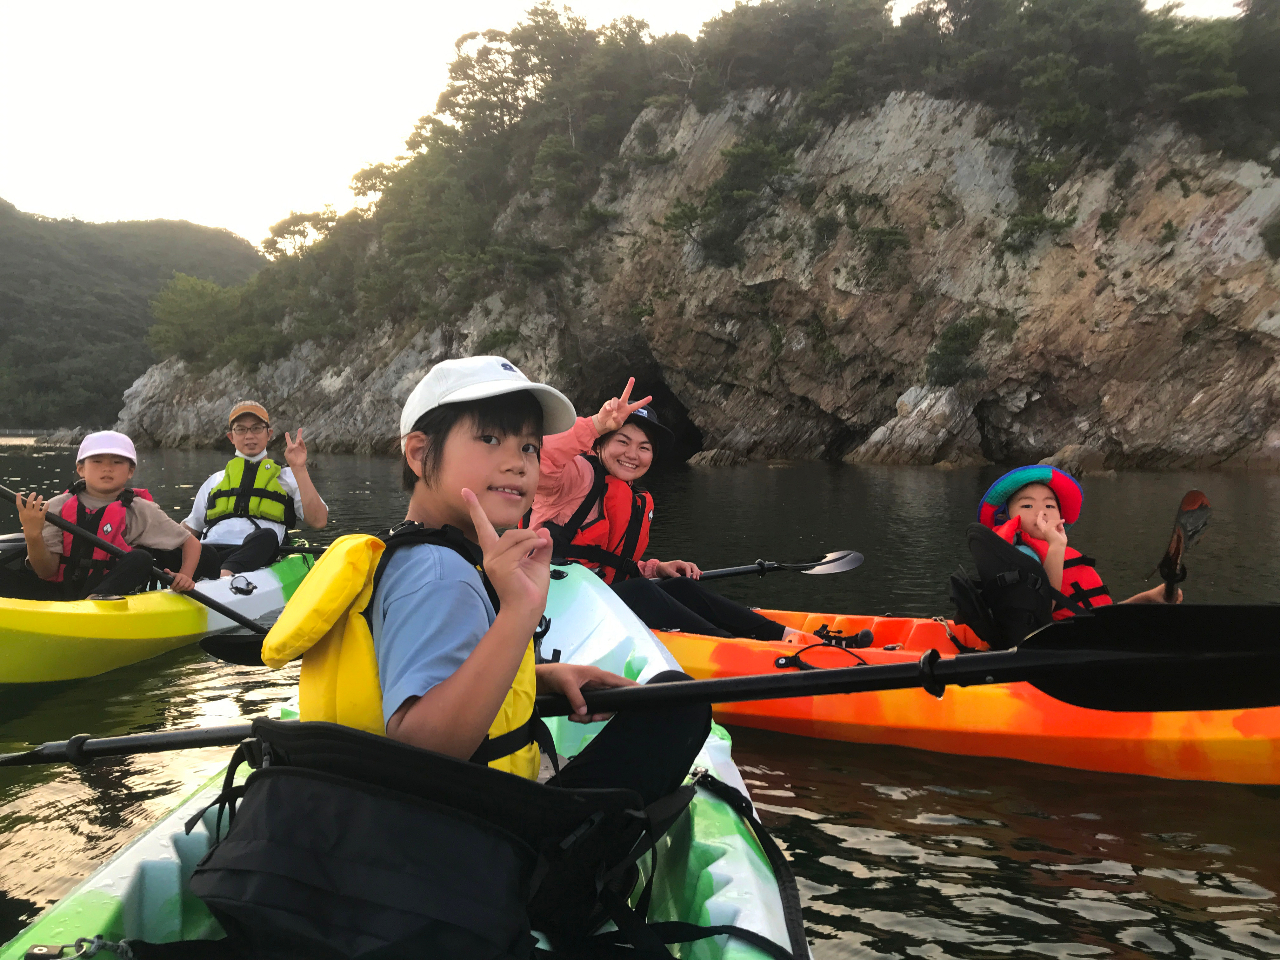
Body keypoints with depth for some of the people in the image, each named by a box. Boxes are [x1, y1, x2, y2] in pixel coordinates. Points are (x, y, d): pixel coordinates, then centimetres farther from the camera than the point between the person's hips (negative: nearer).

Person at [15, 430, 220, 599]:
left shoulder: (140, 511, 4)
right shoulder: (56, 508, 4)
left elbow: (191, 543, 7)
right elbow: (47, 571, -2)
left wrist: (185, 576, -12)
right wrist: (34, 536, -21)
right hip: (61, 591, 2)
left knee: (140, 559, -26)